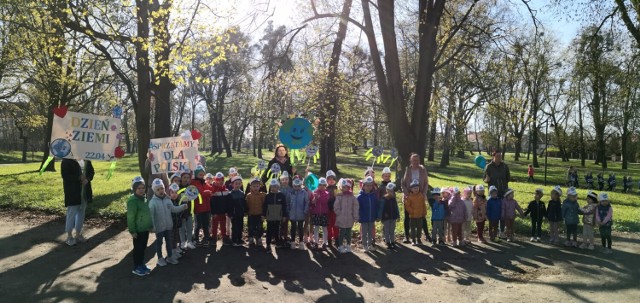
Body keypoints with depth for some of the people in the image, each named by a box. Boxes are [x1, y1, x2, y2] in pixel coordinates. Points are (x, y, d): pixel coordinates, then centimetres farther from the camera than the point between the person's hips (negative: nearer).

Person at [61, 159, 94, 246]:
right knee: (72, 212, 0)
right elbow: (65, 175, -15)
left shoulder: (86, 160, 7)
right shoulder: (67, 160, -10)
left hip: (85, 191, 6)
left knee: (81, 212, 11)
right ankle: (69, 236, 11)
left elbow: (91, 171, 11)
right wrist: (79, 178, -21)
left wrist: (87, 179, -8)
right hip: (72, 191, -6)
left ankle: (78, 234, 22)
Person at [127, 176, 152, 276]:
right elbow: (130, 217, -20)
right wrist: (132, 231, -19)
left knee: (143, 247, 18)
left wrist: (150, 225, 16)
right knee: (138, 248, 5)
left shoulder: (144, 198, 5)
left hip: (145, 229, 8)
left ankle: (142, 264, 32)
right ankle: (136, 268, 18)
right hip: (138, 230, -7)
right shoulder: (133, 201, -20)